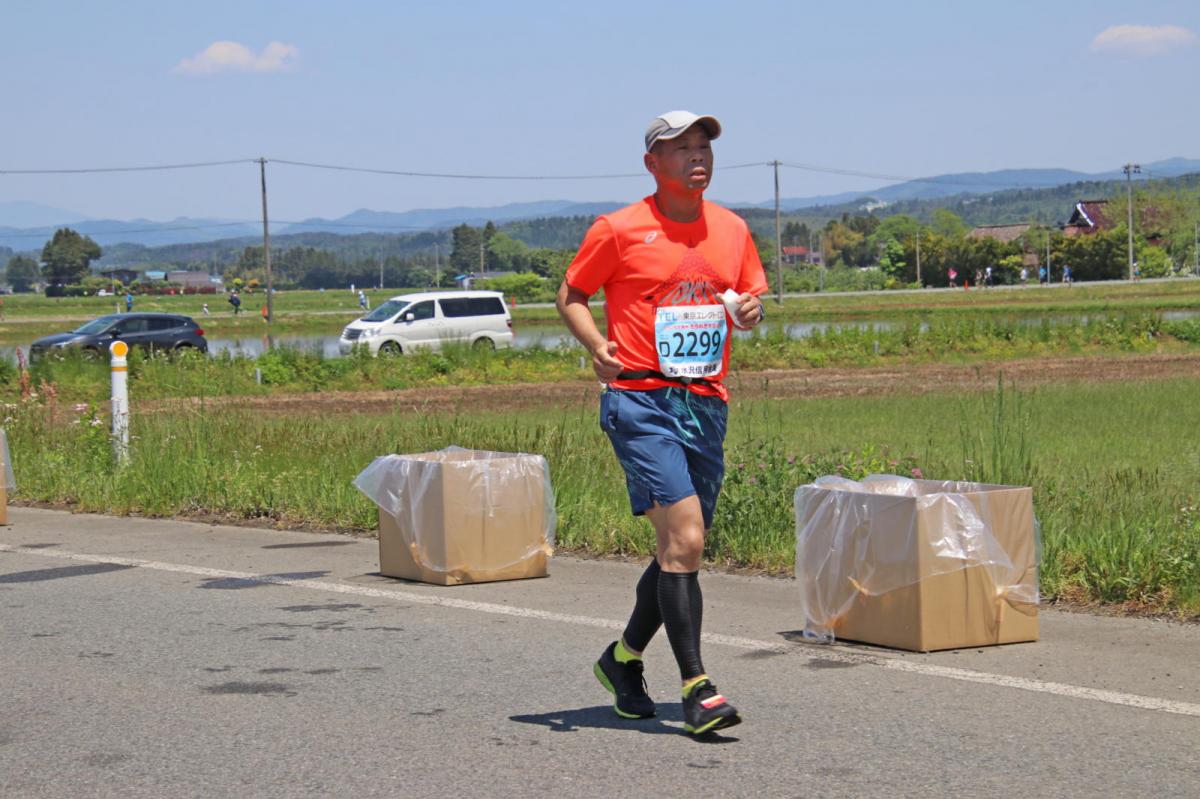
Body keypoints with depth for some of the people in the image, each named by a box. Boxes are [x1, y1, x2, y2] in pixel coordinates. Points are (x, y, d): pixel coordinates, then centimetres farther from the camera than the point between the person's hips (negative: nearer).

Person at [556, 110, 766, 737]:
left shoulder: (732, 230, 11)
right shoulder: (620, 230, -3)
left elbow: (751, 298, 21)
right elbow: (571, 296, 6)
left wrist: (750, 311, -3)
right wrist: (597, 346, -12)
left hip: (707, 404, 6)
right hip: (641, 400, -6)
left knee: (681, 550, 11)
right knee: (683, 540, -16)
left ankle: (623, 660, 32)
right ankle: (696, 690, -14)